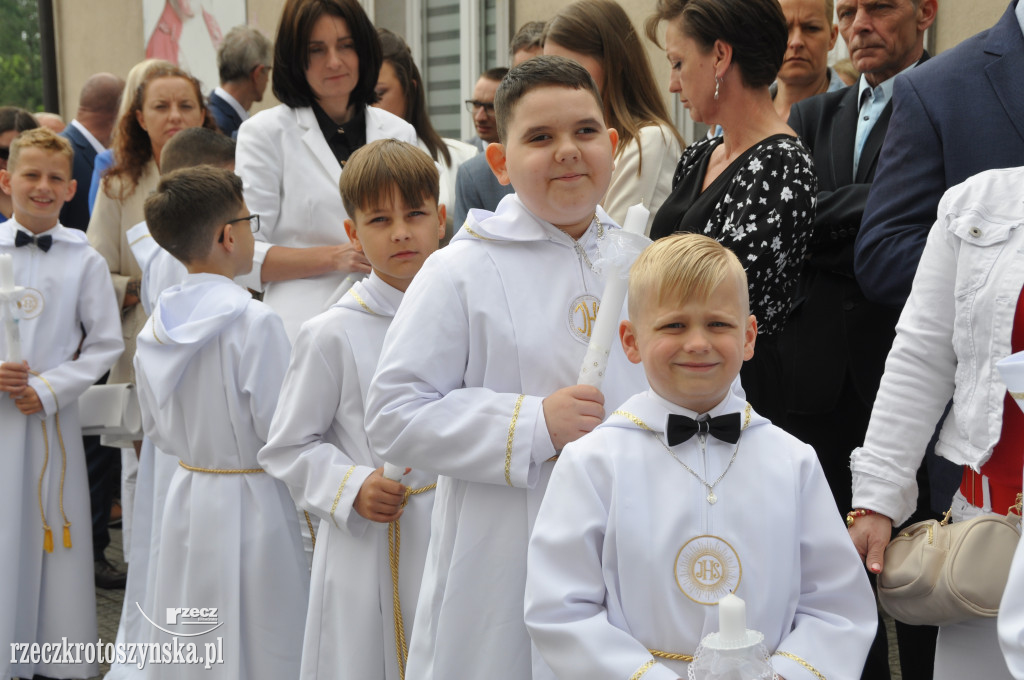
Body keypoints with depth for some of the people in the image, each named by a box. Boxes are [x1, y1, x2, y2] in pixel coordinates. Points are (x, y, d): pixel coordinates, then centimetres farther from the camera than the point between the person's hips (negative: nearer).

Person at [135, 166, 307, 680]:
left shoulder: (156, 325, 1)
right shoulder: (255, 321, -19)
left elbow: (157, 429, 11)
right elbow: (280, 430, -18)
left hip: (186, 499, 7)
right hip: (251, 503, -6)